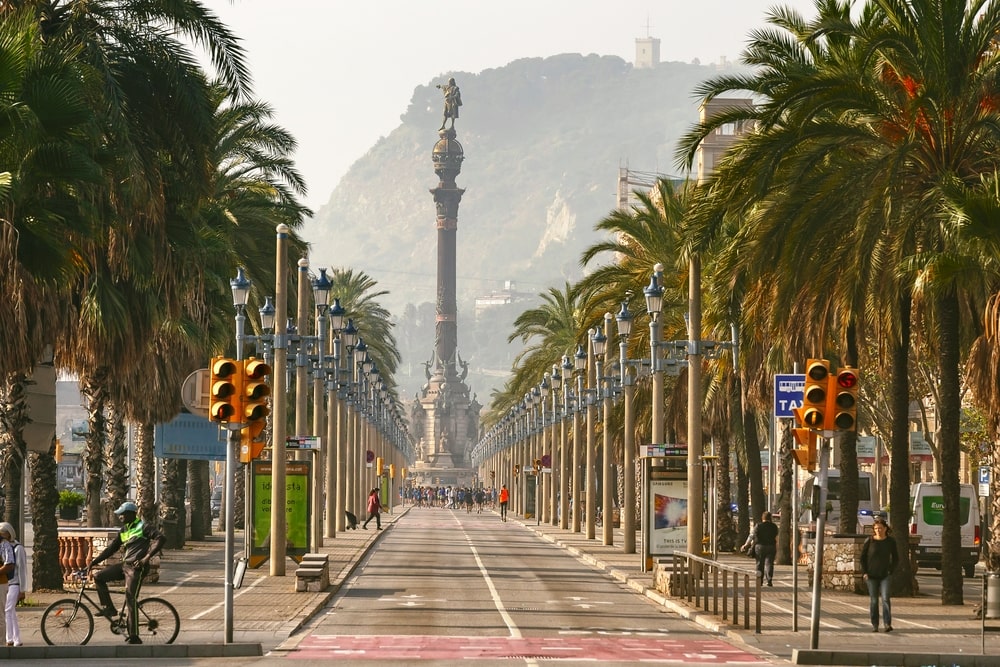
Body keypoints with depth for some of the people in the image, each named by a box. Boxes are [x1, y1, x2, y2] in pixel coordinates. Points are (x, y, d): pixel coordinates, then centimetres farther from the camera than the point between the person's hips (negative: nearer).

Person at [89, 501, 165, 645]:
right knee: (99, 577, -1)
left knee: (131, 600, -12)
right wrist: (94, 561, 11)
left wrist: (147, 556, -24)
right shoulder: (123, 530, 17)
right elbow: (111, 548, 19)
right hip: (125, 564, 8)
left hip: (136, 567, -8)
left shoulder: (142, 527, -6)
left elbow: (160, 538, -17)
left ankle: (133, 637, -9)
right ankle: (109, 608, 5)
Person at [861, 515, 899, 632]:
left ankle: (888, 624, -16)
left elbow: (895, 558, 9)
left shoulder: (891, 541, -1)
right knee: (873, 600, 4)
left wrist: (891, 571, -1)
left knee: (885, 598, -14)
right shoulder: (869, 541, -3)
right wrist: (864, 572, -2)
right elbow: (862, 557, 5)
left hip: (885, 575, -1)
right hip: (871, 576, 1)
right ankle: (874, 625, 12)